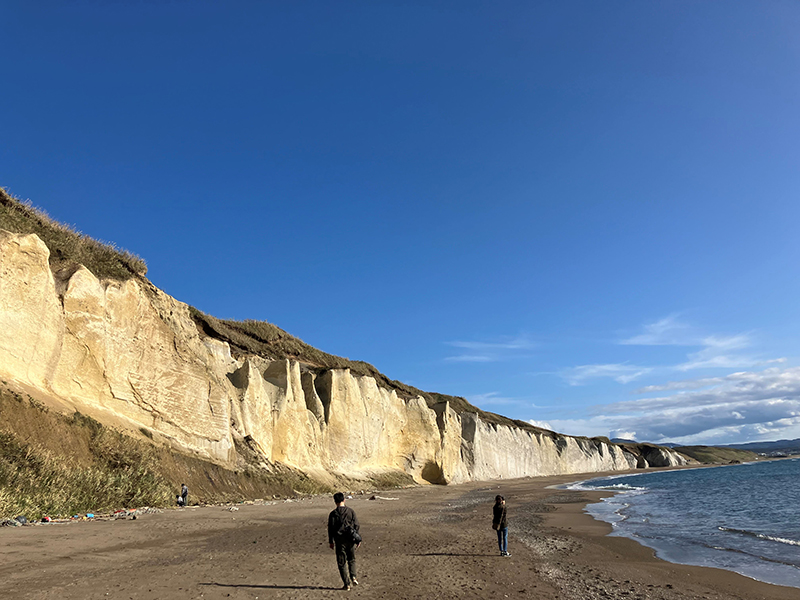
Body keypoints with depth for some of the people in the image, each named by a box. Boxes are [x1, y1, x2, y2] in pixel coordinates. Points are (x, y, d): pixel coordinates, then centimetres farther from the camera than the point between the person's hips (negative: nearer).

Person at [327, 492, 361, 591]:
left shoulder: (333, 514, -5)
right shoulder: (351, 511, -1)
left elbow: (331, 528, -3)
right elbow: (357, 526, 2)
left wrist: (330, 541, 7)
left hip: (340, 540, -2)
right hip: (351, 540, 2)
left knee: (342, 563, 8)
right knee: (351, 559, 21)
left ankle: (347, 584, 6)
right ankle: (353, 577, 4)